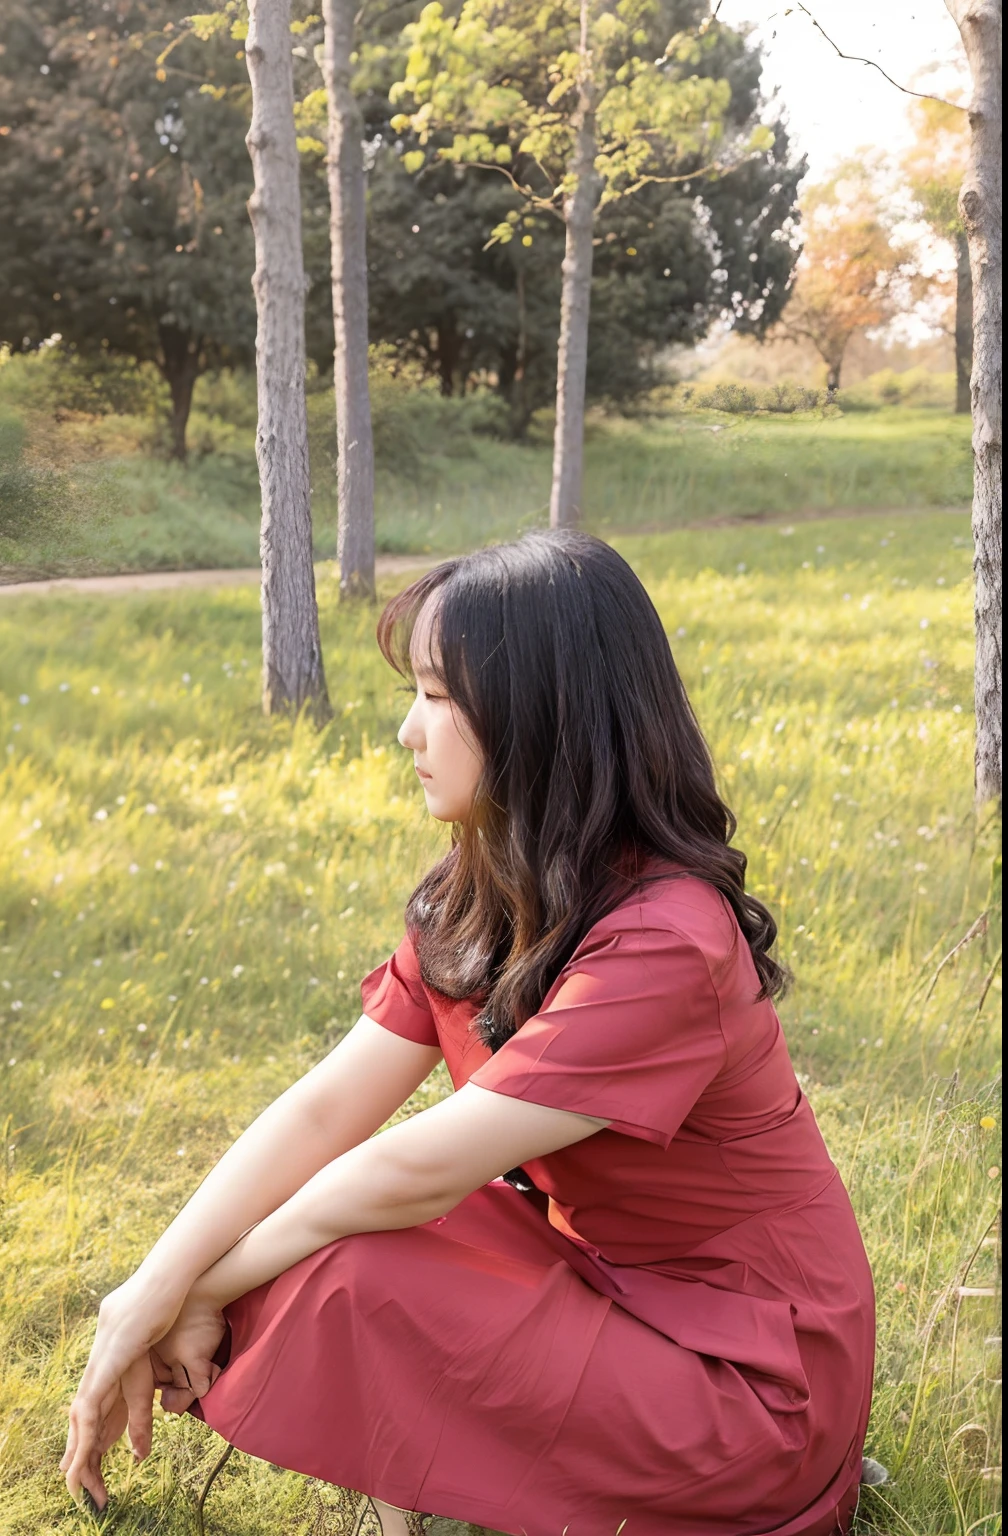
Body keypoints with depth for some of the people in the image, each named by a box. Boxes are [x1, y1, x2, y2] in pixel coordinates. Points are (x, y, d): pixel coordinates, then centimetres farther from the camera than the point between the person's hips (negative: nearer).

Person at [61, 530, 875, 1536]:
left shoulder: (663, 944, -27)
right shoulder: (474, 905, 1)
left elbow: (418, 1168, -27)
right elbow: (325, 1109, -6)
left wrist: (206, 1290, -14)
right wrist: (150, 1300, -15)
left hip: (751, 1382, -8)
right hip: (610, 1279, 9)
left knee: (342, 1283, -24)